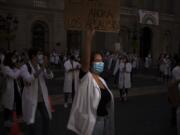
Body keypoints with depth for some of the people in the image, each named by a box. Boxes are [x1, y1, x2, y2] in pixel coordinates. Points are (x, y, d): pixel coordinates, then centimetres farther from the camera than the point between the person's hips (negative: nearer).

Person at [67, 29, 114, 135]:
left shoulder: (101, 80, 9)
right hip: (92, 121, -7)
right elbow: (85, 61, -30)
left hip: (105, 119, 7)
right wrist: (88, 39, -40)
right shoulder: (86, 78, -12)